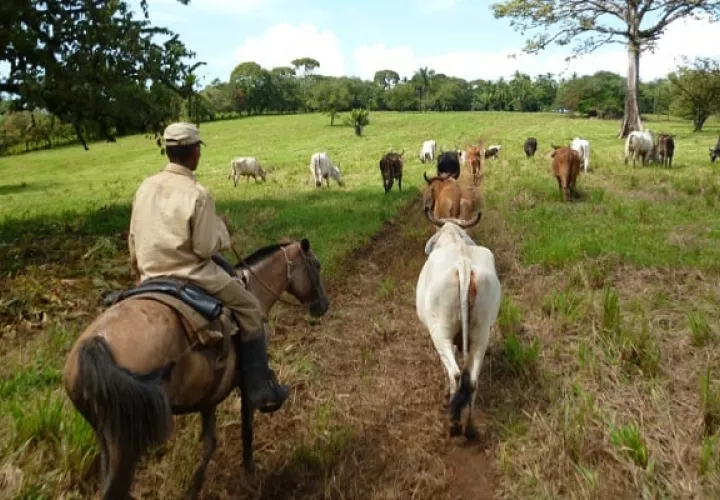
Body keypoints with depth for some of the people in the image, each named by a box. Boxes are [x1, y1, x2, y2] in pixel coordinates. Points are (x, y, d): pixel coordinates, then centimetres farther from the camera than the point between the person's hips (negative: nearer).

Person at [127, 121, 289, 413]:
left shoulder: (145, 187, 3)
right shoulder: (196, 193, -17)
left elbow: (133, 241, 10)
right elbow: (206, 248, -17)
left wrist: (142, 271, 24)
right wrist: (221, 227, 1)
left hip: (151, 278, 7)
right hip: (191, 277, -7)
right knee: (250, 310, 7)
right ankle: (261, 390, 7)